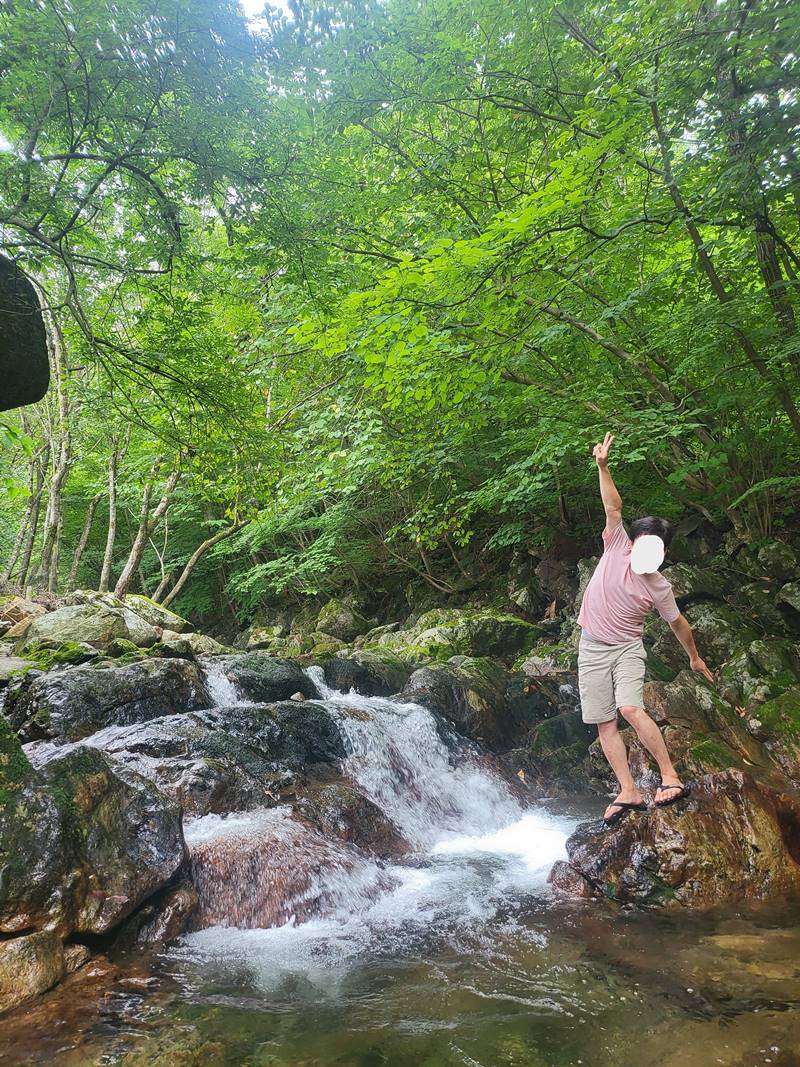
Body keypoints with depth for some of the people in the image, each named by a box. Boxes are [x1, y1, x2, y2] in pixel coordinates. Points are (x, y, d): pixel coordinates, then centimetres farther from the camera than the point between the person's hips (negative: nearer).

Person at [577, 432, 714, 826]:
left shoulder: (659, 588, -5)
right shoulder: (616, 548, -5)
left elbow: (677, 622, 10)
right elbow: (613, 508, -15)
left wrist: (695, 657, 19)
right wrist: (603, 466, -24)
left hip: (627, 648, -2)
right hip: (591, 648, 2)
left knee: (630, 708, -25)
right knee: (604, 722, -1)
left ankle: (671, 777, -13)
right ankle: (628, 792, 5)